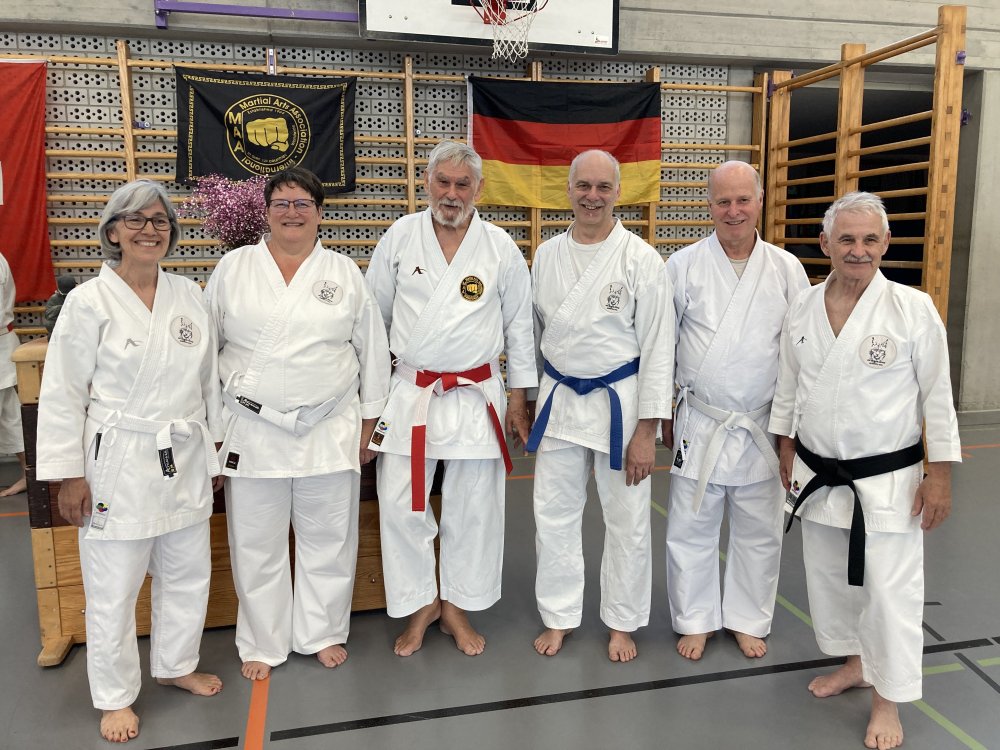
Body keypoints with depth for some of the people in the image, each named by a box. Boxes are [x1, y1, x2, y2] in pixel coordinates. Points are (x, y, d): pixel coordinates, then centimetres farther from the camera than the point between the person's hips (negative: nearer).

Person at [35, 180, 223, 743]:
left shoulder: (190, 296, 4)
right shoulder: (90, 302, -9)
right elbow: (63, 395, -7)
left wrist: (212, 451, 12)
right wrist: (71, 476, -8)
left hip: (185, 463, 5)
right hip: (118, 467, -4)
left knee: (189, 575, 17)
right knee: (114, 590, 8)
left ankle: (176, 664, 40)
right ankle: (116, 696, 29)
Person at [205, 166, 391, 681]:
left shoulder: (344, 273, 4)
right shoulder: (233, 268, 3)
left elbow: (373, 351, 7)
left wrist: (368, 425, 6)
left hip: (330, 430, 1)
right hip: (253, 431, 0)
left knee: (328, 539, 11)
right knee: (257, 545, 10)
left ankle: (323, 632, 31)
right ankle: (262, 644, 29)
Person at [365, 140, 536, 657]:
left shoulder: (500, 247, 0)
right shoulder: (400, 237, 1)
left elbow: (519, 325, 6)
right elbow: (373, 314, 8)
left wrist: (518, 397, 6)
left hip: (475, 395, 0)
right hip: (408, 394, 1)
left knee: (473, 509, 8)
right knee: (401, 507, 3)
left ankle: (457, 606, 28)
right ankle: (420, 604, 25)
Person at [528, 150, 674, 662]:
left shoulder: (641, 259, -9)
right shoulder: (546, 255, 3)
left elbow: (657, 347, -10)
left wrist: (646, 430, -12)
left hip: (620, 402, -3)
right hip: (560, 400, 4)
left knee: (627, 520, 9)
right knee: (553, 514, 11)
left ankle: (622, 623, 30)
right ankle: (559, 617, 30)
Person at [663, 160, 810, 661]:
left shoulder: (786, 268, 3)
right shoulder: (683, 265, -2)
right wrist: (661, 412, 3)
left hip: (764, 426, 2)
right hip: (699, 424, -1)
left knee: (759, 532, 13)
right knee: (691, 528, 7)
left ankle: (748, 620, 33)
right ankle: (695, 620, 27)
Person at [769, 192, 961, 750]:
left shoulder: (914, 308, -11)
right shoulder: (803, 310, 0)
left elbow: (937, 396, -8)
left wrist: (940, 476, -8)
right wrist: (788, 454, 11)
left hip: (887, 480, -4)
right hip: (818, 475, 4)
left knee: (890, 590, 3)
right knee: (828, 576, 17)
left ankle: (888, 702, 23)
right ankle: (855, 663, 41)